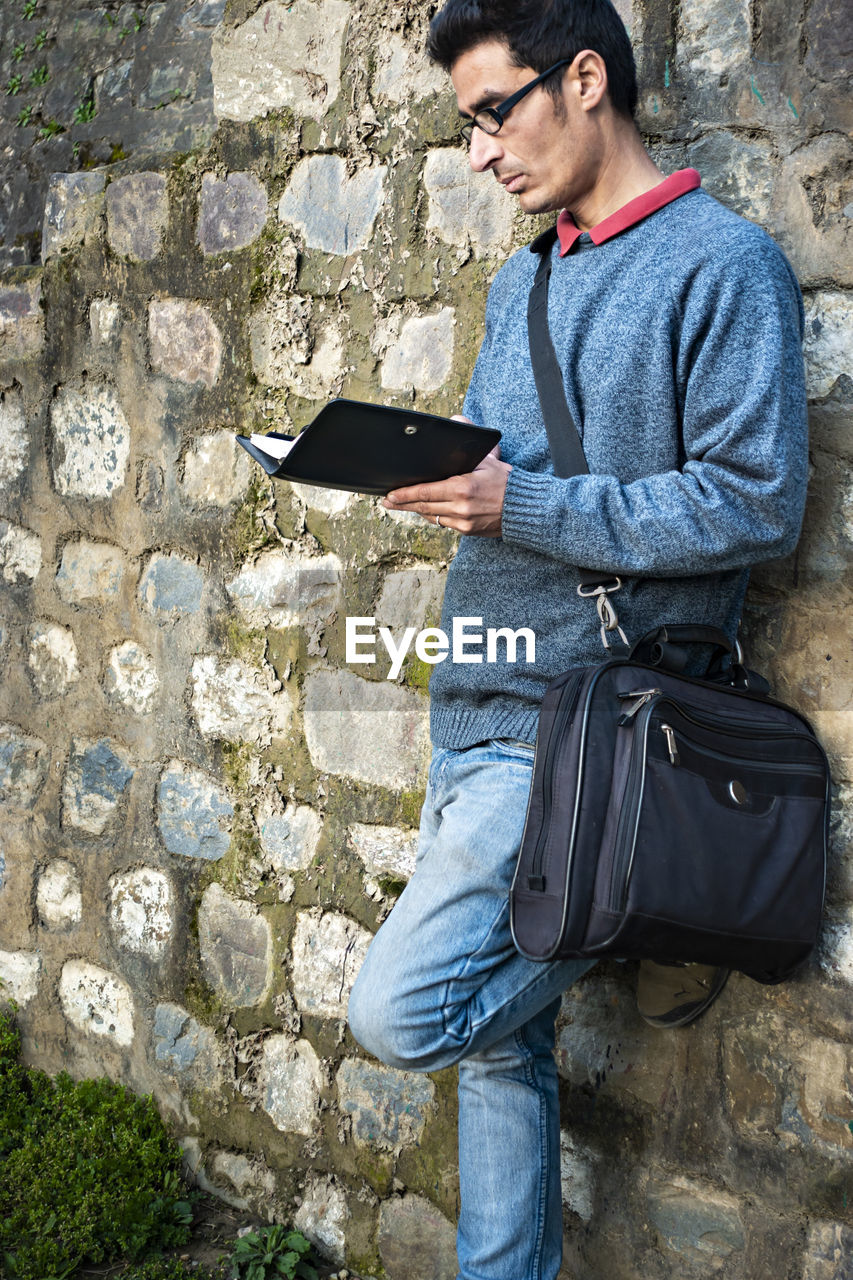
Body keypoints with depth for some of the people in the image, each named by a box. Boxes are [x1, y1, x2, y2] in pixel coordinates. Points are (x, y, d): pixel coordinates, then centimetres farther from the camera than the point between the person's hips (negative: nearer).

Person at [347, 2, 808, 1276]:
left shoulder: (723, 262, -8)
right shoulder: (519, 284, 17)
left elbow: (758, 503, -16)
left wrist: (525, 508, -20)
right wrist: (420, 470, 0)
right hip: (478, 707, 8)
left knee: (398, 1010, -11)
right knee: (498, 1040, 13)